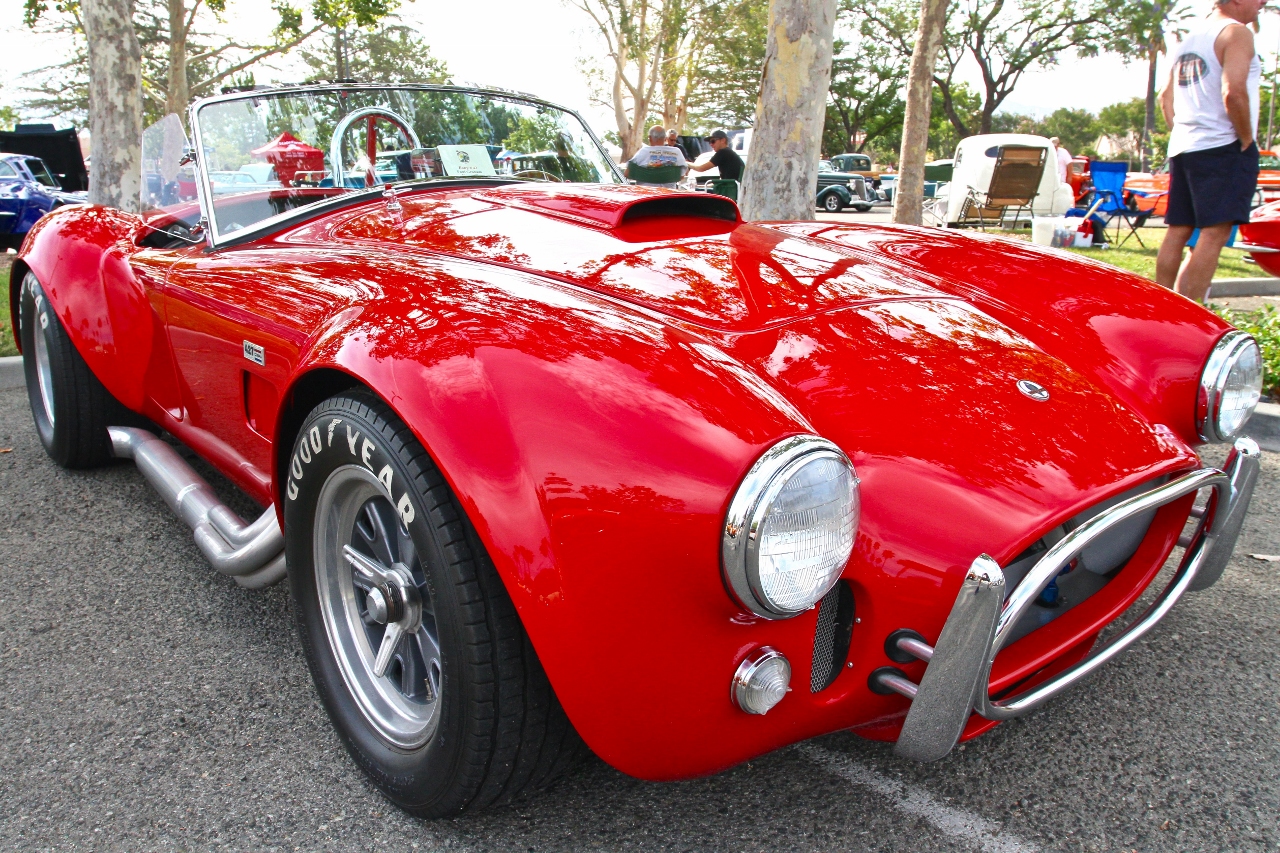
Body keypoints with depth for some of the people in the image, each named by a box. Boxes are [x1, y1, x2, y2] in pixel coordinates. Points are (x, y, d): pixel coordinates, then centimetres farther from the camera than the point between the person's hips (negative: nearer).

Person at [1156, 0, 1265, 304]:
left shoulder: (1189, 39, 19)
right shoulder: (1236, 32, -7)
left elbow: (1166, 96, 24)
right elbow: (1233, 93, -20)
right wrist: (1247, 139, -11)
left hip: (1182, 149, 9)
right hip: (1224, 147, -9)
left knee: (1177, 230, 9)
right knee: (1214, 234, -13)